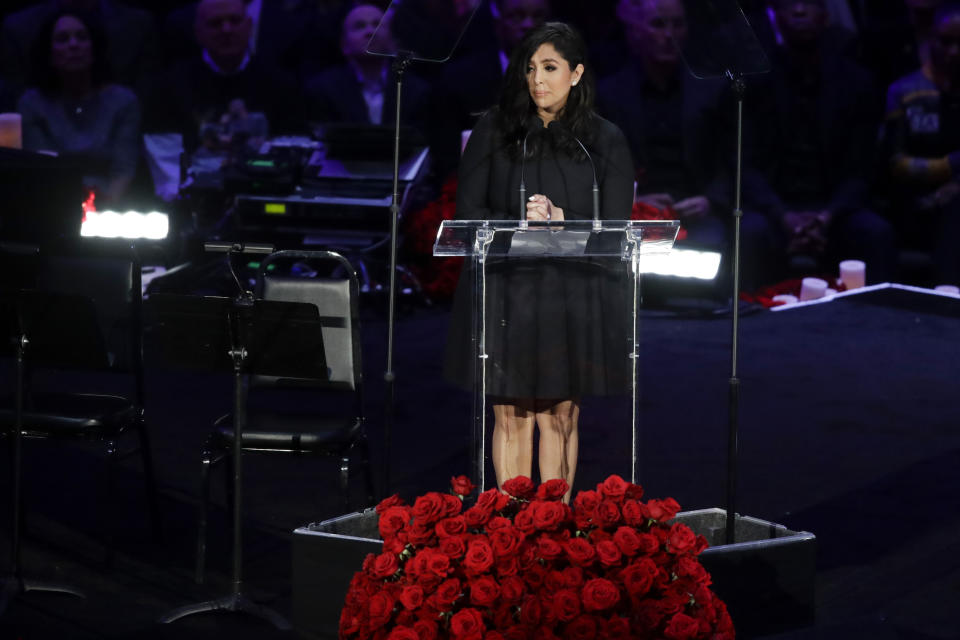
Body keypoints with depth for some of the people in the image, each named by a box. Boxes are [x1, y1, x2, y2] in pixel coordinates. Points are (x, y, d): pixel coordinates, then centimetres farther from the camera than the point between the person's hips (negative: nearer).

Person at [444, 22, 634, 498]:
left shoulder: (604, 140, 4)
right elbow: (468, 213, 1)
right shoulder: (494, 131, 4)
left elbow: (613, 228, 2)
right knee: (512, 415, 2)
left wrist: (563, 228, -16)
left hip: (572, 294, 0)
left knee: (560, 415, 3)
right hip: (504, 290, 0)